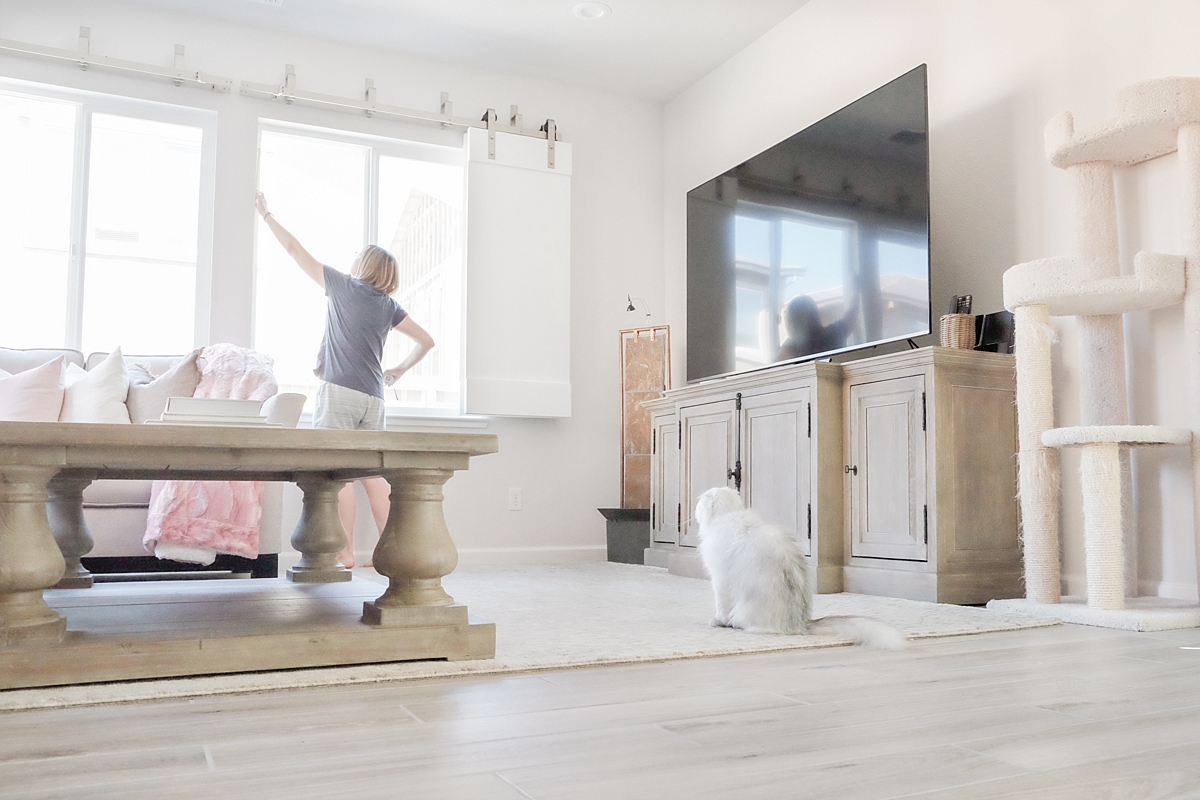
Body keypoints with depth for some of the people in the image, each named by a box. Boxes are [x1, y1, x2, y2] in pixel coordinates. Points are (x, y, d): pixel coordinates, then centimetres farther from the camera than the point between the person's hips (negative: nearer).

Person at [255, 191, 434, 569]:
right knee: (372, 473, 7)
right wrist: (399, 371, 23)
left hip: (339, 390, -6)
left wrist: (266, 214, 20)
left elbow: (296, 250, 9)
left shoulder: (343, 286, 3)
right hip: (373, 397, 6)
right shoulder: (389, 306, 14)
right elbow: (426, 341, 16)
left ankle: (345, 552, -7)